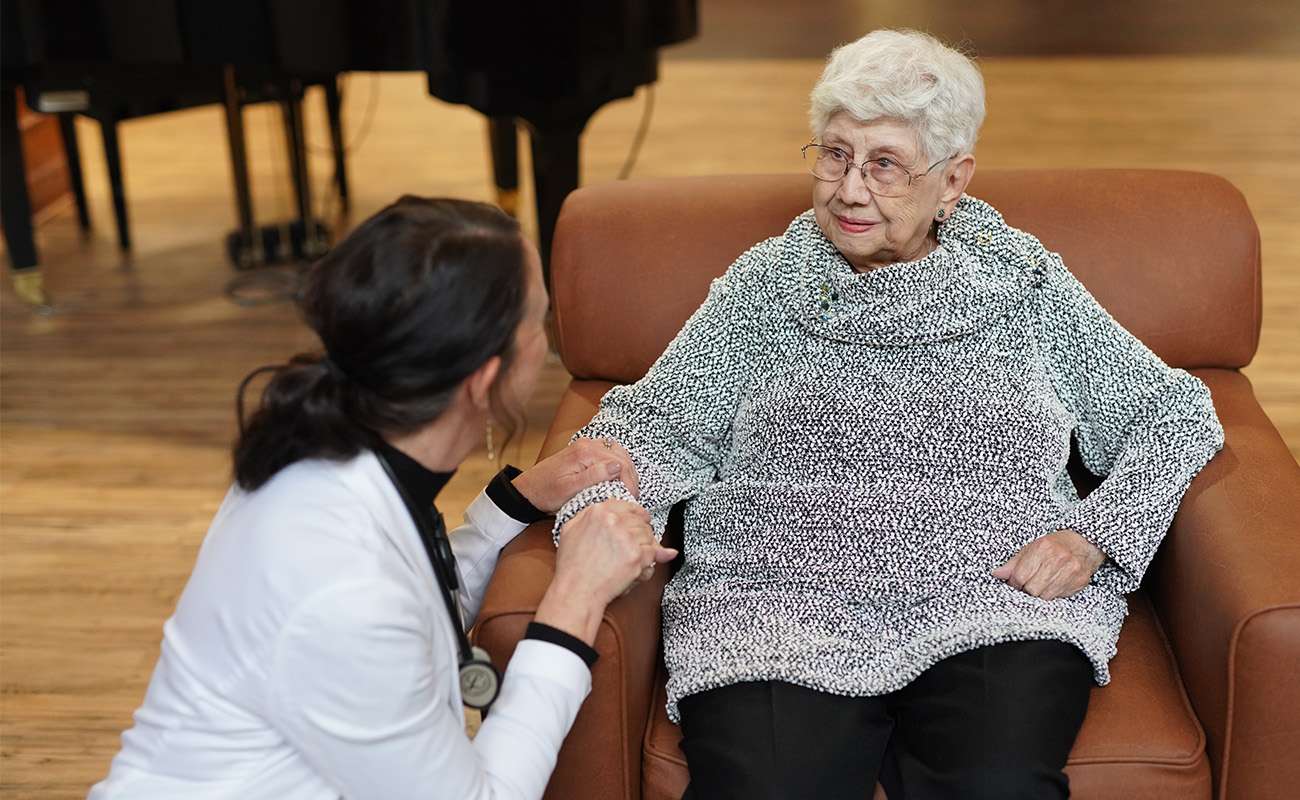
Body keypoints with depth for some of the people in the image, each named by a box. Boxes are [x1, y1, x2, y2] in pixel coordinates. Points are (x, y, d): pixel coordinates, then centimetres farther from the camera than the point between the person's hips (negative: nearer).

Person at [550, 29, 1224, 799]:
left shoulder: (1022, 282, 12)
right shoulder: (767, 282, 13)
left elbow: (1178, 413, 15)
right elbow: (650, 425, 10)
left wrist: (1094, 537, -1)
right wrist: (600, 513, -13)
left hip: (994, 601, 0)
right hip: (779, 606, 0)